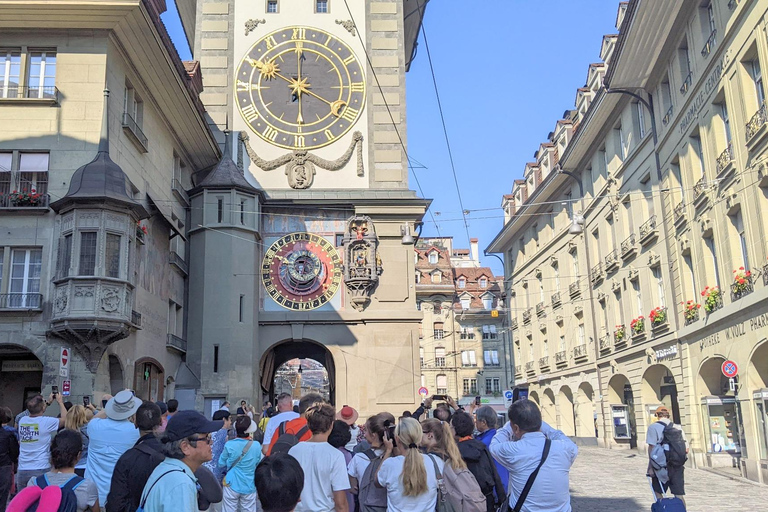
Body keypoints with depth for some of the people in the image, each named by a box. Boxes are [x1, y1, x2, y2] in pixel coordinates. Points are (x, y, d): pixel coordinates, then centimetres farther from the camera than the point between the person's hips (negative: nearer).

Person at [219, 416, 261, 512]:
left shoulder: (229, 445, -14)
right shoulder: (256, 446, -12)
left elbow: (221, 463, 0)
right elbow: (258, 464, 3)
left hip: (232, 485, -1)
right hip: (249, 486, 1)